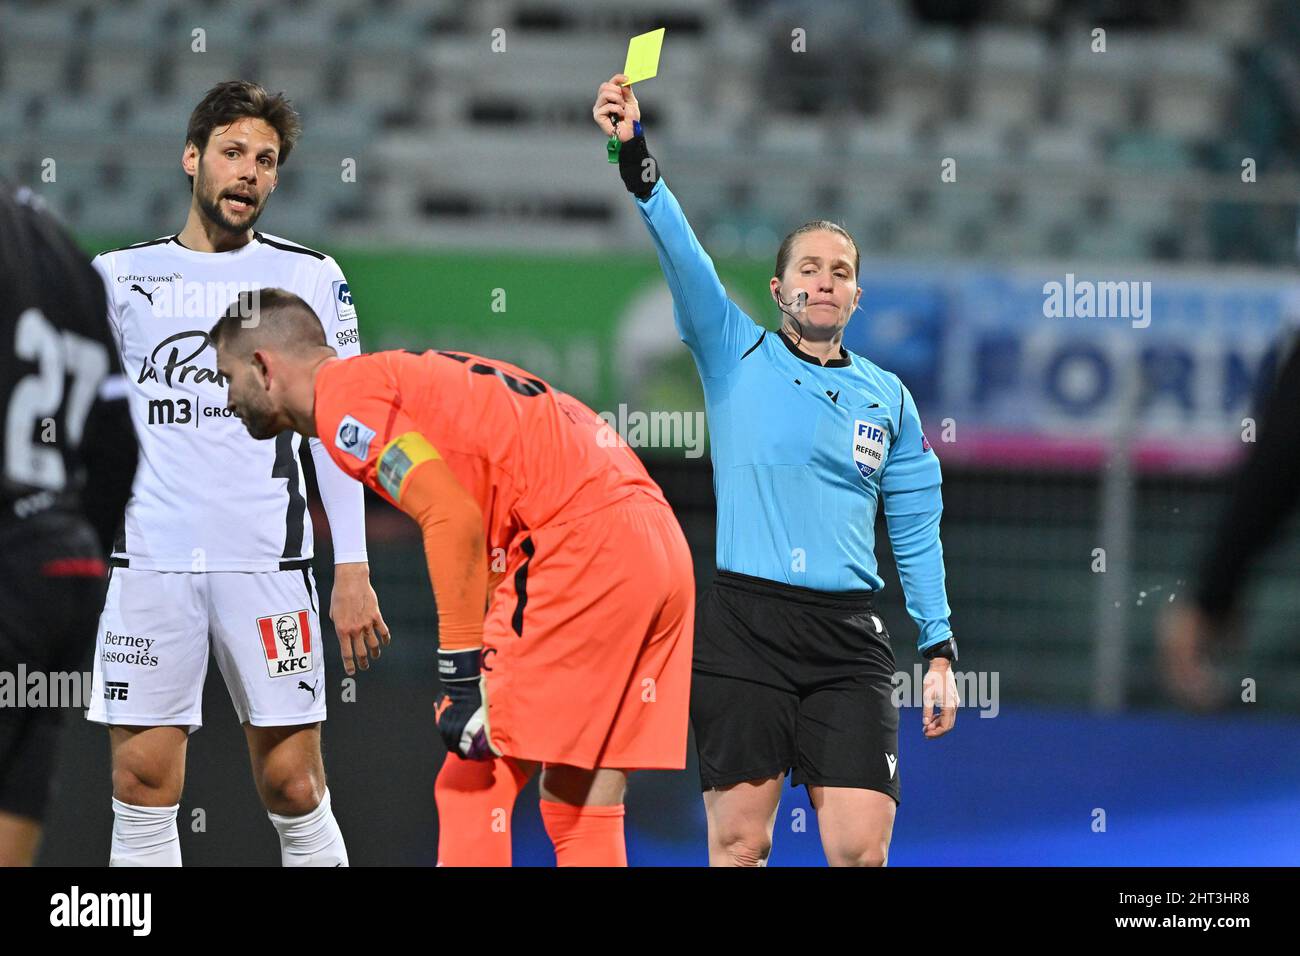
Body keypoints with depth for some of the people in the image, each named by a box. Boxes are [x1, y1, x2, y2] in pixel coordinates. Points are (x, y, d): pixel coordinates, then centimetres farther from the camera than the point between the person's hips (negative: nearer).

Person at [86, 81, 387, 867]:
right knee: (143, 783, -3)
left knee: (294, 787, -4)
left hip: (267, 564, -1)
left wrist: (353, 571, -3)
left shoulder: (311, 277, 8)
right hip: (148, 559, 1)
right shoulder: (121, 275, 12)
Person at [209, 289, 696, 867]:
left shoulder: (343, 396, -3)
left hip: (579, 545, -9)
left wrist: (462, 673, -13)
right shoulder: (401, 375, 26)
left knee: (473, 787, -5)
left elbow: (455, 520, -16)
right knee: (583, 809, 11)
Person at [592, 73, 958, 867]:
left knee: (861, 847, -9)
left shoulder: (888, 399, 13)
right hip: (744, 624, -2)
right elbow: (681, 252, -8)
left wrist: (940, 651, 12)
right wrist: (634, 153, -22)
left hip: (847, 638, 2)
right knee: (740, 842, -3)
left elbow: (918, 530, 16)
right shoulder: (737, 356, 6)